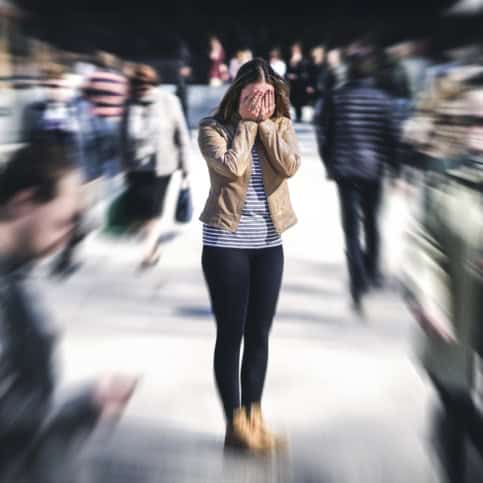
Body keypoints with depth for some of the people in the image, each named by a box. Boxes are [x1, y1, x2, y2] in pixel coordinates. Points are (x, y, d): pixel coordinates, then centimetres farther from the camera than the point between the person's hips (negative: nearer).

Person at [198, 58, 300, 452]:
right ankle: (235, 424, 10)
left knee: (259, 334, 10)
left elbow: (290, 166, -12)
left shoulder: (281, 126, 6)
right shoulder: (213, 127, -5)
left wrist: (265, 123, -10)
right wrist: (247, 123, -12)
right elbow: (232, 166, -22)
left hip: (269, 244, 4)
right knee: (231, 334, 1)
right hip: (226, 243, -4)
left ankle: (254, 418, 21)